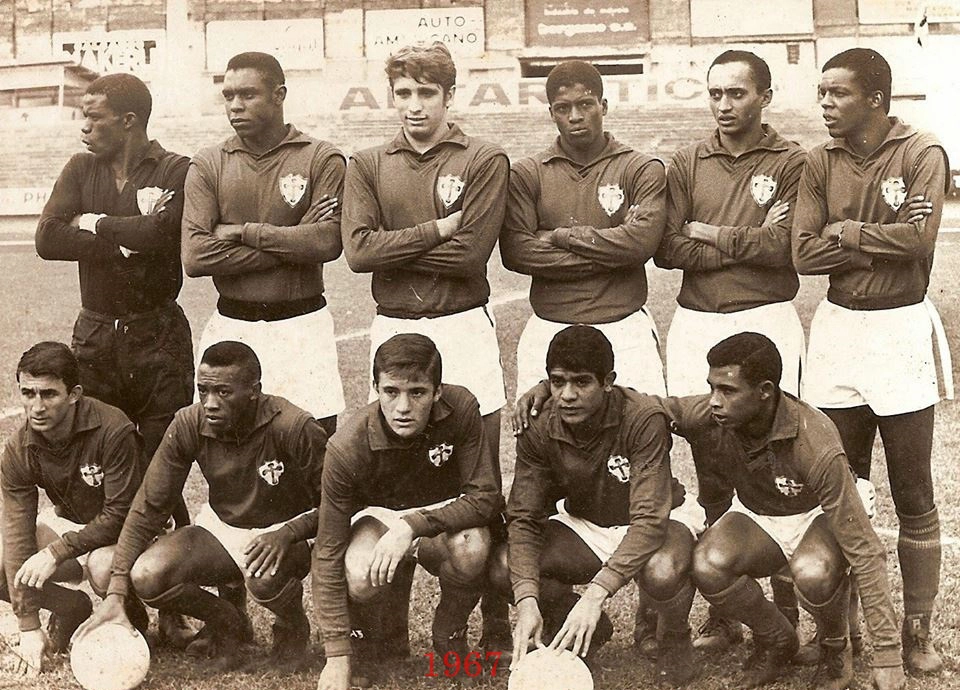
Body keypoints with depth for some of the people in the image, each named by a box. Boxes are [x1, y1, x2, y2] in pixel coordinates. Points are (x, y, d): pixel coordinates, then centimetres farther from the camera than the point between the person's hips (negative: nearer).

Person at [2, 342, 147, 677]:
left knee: (102, 566, -38)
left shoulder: (113, 430, -30)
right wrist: (29, 627, -20)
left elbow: (120, 515, -26)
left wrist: (56, 552, -33)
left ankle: (131, 621, -3)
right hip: (67, 523, 5)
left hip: (123, 529, -5)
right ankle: (72, 608, 7)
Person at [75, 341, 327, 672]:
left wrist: (287, 534, -36)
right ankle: (227, 623, 9)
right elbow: (149, 507, -12)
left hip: (285, 532, -4)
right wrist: (115, 595, -18)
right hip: (221, 527, 4)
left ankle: (293, 628, 1)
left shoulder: (294, 428, -26)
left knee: (264, 577, -39)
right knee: (147, 576, -22)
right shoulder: (189, 425, -16)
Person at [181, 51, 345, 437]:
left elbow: (328, 242, -13)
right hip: (231, 327, 2)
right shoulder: (208, 166, 6)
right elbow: (195, 256, -7)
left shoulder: (322, 159, 1)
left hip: (301, 324, -2)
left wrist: (245, 232, -9)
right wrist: (292, 244, -9)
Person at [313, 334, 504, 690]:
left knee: (471, 548, -34)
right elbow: (328, 553, -24)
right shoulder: (347, 448, -28)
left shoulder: (461, 408, -26)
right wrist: (337, 655, -26)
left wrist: (412, 525, -38)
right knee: (361, 578, -35)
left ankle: (449, 634, -1)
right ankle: (357, 633, 4)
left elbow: (486, 496, -23)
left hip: (441, 513, 1)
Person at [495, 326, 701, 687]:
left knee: (662, 572, -39)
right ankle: (591, 629, 8)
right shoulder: (539, 430, -17)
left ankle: (675, 640, -1)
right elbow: (524, 519, -18)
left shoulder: (644, 419, -30)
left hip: (657, 522, -4)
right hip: (584, 527, 4)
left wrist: (595, 594, -47)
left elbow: (649, 520, -35)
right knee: (507, 567, -23)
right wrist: (527, 601, -35)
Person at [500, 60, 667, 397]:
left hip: (625, 331, -1)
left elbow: (643, 240, -11)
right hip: (548, 331, 1)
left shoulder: (642, 169, 4)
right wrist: (608, 255, -9)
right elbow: (515, 252, -7)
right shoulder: (527, 174, 7)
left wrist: (563, 236, -7)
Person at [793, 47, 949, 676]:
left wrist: (845, 231, -10)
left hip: (901, 329, -3)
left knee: (914, 497, 4)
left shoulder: (921, 153, -6)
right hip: (837, 330, 4)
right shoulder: (821, 164, 5)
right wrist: (883, 239, -13)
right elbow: (805, 254, -5)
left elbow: (920, 238, -20)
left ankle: (917, 630, 15)